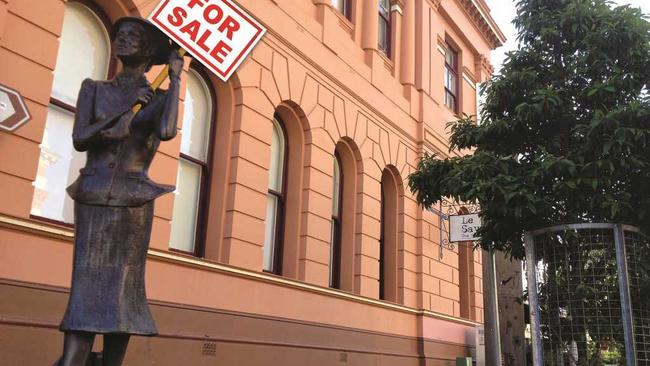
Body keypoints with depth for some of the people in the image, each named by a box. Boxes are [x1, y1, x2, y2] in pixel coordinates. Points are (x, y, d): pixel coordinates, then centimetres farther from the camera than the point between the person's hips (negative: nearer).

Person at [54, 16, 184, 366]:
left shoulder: (159, 98, 7)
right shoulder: (94, 88, 11)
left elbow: (167, 131, -17)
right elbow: (79, 139, -3)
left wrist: (175, 79, -5)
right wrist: (126, 107, -7)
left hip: (133, 200, -1)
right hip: (93, 197, 1)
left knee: (123, 288, -1)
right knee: (85, 287, -8)